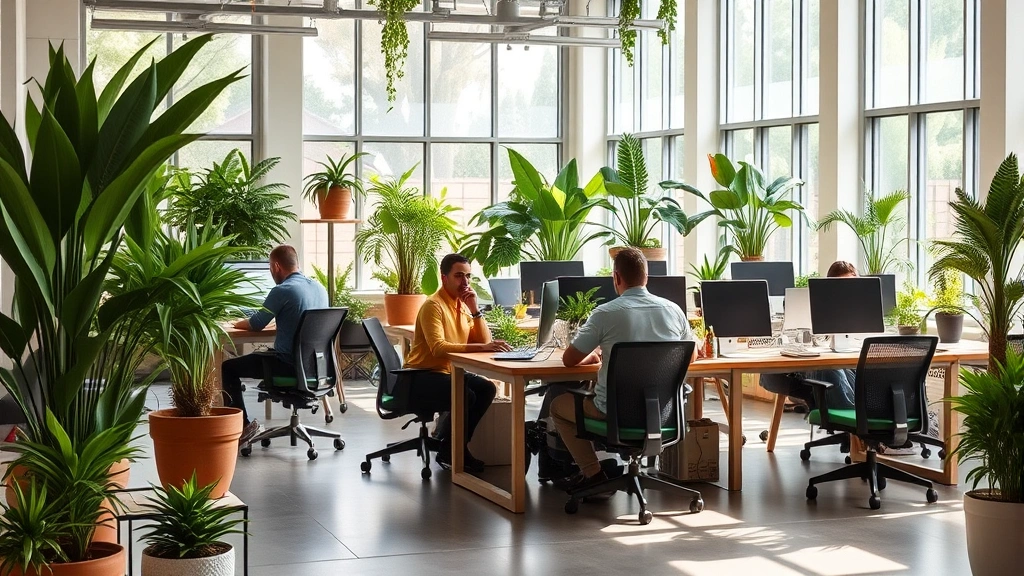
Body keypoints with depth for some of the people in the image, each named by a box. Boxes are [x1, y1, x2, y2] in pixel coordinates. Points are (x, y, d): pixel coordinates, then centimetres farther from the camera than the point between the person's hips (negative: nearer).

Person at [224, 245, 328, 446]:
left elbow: (255, 325, -6)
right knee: (264, 354, 35)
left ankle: (243, 425, 1)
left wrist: (238, 323, 14)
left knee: (228, 368, 8)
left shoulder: (282, 291, -16)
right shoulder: (320, 288, 7)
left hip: (290, 365, -8)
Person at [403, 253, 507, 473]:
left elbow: (484, 341, 2)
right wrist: (482, 347, -40)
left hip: (449, 373, 8)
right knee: (465, 397, -29)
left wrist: (475, 309, -10)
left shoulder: (463, 305, 9)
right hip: (421, 377, -8)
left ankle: (457, 447, -3)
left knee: (486, 388, -14)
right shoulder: (433, 306, -17)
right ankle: (448, 451, -7)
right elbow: (438, 348, -32)